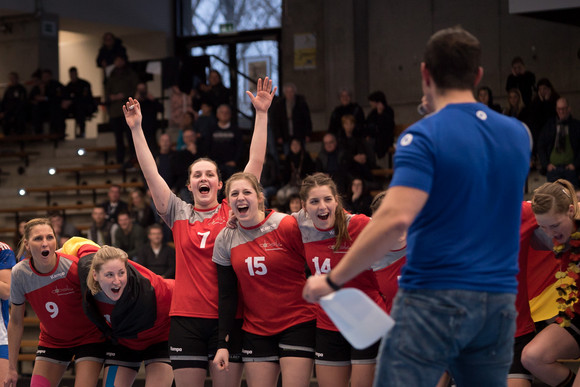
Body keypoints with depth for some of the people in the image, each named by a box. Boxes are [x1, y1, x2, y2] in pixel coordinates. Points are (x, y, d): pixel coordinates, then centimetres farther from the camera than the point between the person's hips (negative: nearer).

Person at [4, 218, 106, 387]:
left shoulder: (74, 267, -26)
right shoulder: (19, 273, -15)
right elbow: (16, 322, -3)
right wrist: (12, 368, 0)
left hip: (88, 339, -3)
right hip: (51, 341, 3)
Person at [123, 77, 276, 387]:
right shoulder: (179, 214, 9)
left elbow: (256, 163, 2)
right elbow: (151, 173, 4)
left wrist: (261, 114, -2)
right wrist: (136, 129, -2)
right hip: (187, 317, 1)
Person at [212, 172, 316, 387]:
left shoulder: (287, 226, -11)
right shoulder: (225, 240, 3)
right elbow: (226, 296, 7)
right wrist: (223, 343, 2)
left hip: (297, 323, -4)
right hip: (256, 330, 4)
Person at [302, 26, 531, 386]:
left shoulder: (423, 137, -11)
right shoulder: (518, 134, 8)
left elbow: (395, 218, -24)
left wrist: (333, 280, -16)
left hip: (435, 300, -6)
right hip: (499, 302, 6)